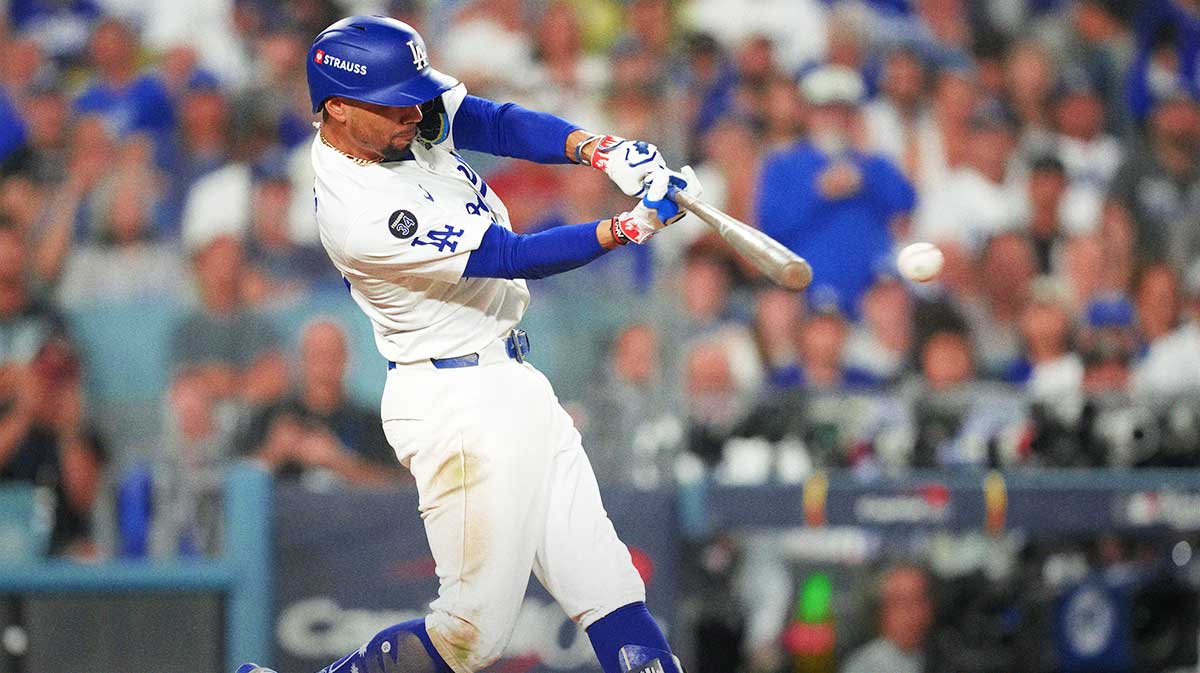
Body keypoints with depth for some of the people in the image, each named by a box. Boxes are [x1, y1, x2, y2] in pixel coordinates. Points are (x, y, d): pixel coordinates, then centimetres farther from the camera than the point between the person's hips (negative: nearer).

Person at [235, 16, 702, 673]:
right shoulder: (357, 212, -24)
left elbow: (500, 124, -5)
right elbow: (510, 257, -22)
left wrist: (599, 148, -22)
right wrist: (629, 227, -24)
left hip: (514, 382, 9)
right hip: (457, 404, -9)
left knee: (610, 595, 4)